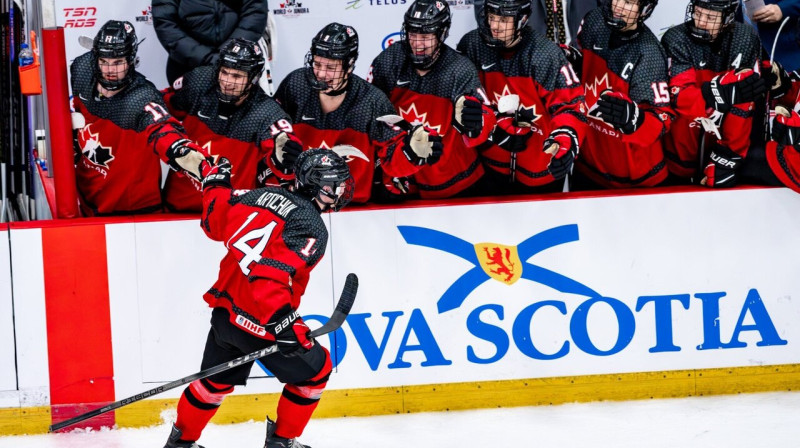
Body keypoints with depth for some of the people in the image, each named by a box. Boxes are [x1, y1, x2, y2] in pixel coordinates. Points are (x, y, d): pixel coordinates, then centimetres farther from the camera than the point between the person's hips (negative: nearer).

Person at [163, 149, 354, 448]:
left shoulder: (261, 196, 5)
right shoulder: (311, 228, -16)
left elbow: (214, 220, 19)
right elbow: (273, 275, -28)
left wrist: (217, 183, 36)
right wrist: (283, 324, -31)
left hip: (224, 310, 7)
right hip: (258, 322, -7)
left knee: (217, 380, 26)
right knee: (314, 370, 14)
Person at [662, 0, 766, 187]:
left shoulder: (746, 40, -12)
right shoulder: (676, 40, -16)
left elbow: (743, 105, -14)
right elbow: (681, 98, -28)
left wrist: (729, 153, -19)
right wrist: (722, 91, -45)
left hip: (724, 134, -1)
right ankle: (678, 180, 1)